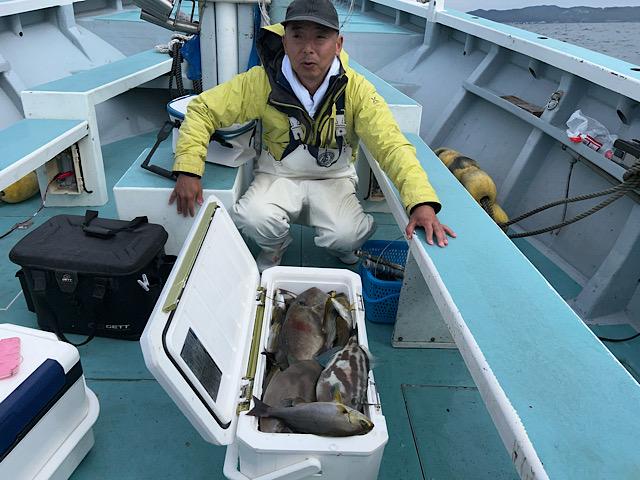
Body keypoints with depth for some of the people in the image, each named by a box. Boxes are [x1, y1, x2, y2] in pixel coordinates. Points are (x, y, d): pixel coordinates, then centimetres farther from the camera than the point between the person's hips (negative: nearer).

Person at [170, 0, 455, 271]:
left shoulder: (356, 89, -16)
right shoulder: (262, 82, -15)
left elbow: (390, 145, -22)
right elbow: (203, 110, -9)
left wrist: (422, 203, -37)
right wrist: (187, 171, -22)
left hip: (334, 178, 0)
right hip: (278, 176, 1)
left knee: (345, 237, -28)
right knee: (253, 220, -29)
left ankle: (341, 245, 14)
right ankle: (275, 247, 10)